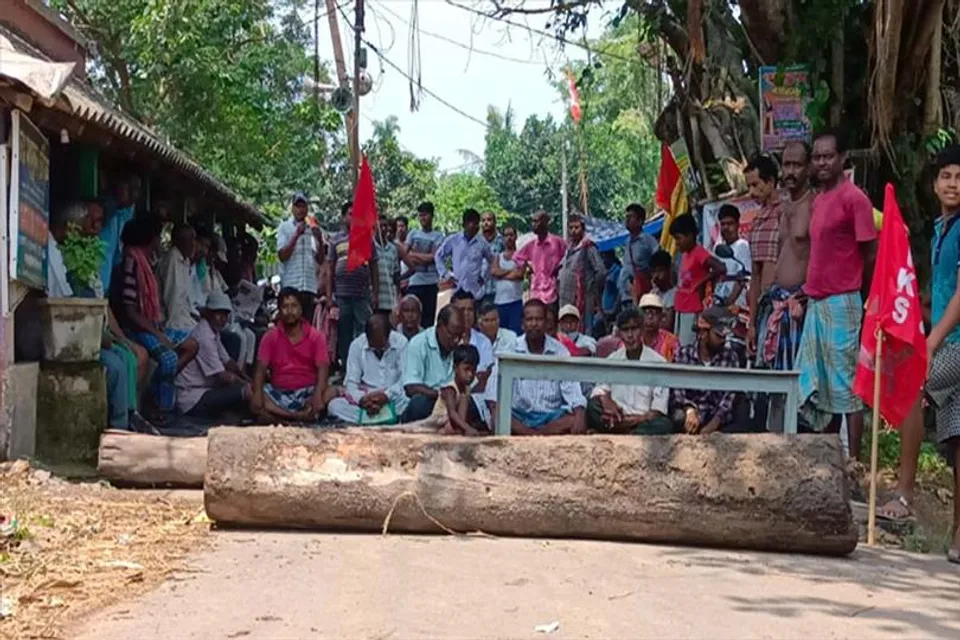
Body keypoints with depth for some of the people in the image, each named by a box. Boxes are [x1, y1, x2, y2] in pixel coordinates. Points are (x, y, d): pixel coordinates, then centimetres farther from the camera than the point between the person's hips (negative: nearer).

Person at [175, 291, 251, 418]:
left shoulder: (213, 333, 12)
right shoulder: (204, 337, -19)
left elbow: (228, 363, 18)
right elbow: (222, 376, -19)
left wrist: (249, 380, 5)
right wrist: (247, 384, -8)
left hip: (204, 391, 11)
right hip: (193, 401, -11)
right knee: (248, 391, -23)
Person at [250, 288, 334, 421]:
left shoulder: (316, 336, 1)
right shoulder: (271, 337, 4)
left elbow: (323, 369, -10)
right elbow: (261, 368, -5)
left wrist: (317, 396, -29)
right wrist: (257, 394, -25)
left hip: (307, 393, -1)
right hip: (279, 394, 1)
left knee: (333, 393, -31)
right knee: (249, 393, -29)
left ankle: (278, 417, -34)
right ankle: (305, 416, -32)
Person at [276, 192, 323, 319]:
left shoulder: (312, 229, 16)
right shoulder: (285, 227, 6)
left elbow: (320, 260, 14)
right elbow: (282, 256, -5)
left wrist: (320, 240, -2)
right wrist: (296, 235, -11)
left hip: (310, 285, 4)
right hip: (291, 285, -4)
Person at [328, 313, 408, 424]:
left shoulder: (401, 343, -6)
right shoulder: (357, 345, -1)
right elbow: (351, 383, -3)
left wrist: (386, 395, -25)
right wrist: (362, 399, -23)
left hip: (394, 399, -2)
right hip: (366, 398, 2)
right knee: (334, 405, -26)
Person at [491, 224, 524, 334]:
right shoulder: (498, 256, 16)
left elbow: (519, 274, -9)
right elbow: (493, 272, -1)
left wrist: (501, 274, 1)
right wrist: (511, 271, -3)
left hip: (515, 301, -4)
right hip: (499, 301, 4)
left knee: (516, 332, -10)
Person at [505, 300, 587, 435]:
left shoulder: (559, 351, 5)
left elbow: (571, 387, -2)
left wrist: (580, 414, -22)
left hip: (551, 417, 1)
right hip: (519, 415, -1)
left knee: (577, 422, -29)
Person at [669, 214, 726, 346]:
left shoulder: (700, 253, -13)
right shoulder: (685, 255, 12)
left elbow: (721, 269, -25)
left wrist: (702, 281, -13)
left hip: (692, 312, -9)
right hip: (681, 310, 9)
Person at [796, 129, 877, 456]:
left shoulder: (854, 198, -9)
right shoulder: (819, 200, 15)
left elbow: (870, 254, -7)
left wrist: (856, 300, 1)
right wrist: (809, 288, 12)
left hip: (841, 303, -8)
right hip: (816, 303, 8)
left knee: (846, 385, -5)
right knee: (816, 386, 11)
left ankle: (854, 460, 0)